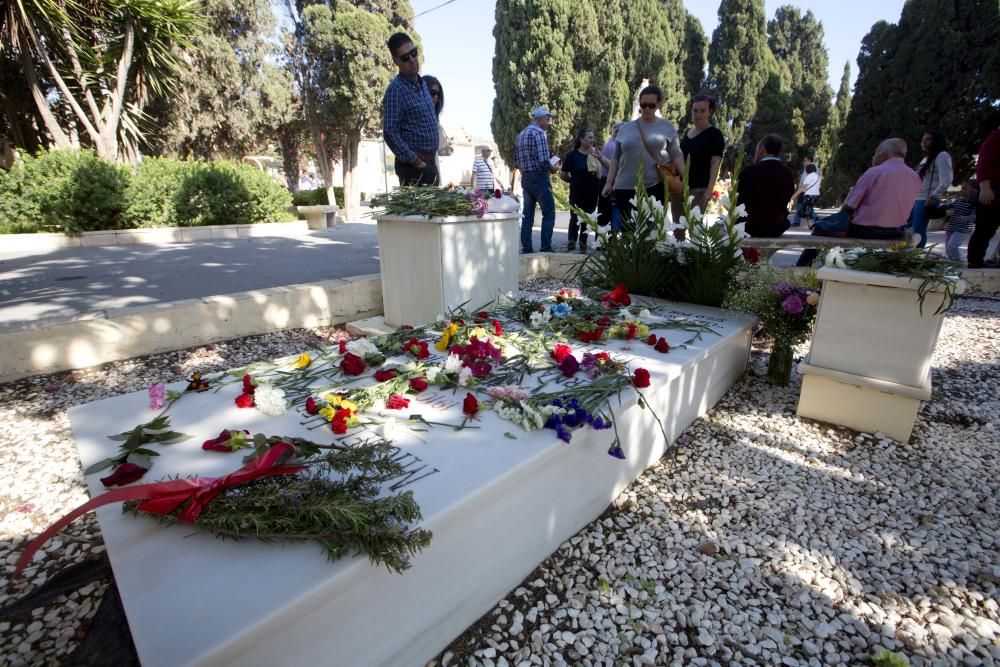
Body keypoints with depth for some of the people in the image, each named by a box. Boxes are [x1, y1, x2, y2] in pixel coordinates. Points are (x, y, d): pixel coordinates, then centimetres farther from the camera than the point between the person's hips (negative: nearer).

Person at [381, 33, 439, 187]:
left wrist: (430, 162, 14)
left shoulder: (422, 83, 13)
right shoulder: (396, 90, -12)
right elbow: (390, 134, -19)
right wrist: (417, 163, -18)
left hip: (429, 161, 8)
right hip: (413, 165, -8)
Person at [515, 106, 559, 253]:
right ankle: (546, 248, -4)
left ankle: (526, 249, 10)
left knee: (527, 215, 9)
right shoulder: (539, 133, -11)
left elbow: (517, 163, 14)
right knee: (548, 214, -1)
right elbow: (543, 160, -19)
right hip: (539, 178, -8)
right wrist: (552, 168, -2)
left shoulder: (520, 135, 14)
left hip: (525, 178, 8)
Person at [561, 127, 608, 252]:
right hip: (578, 192, -4)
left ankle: (583, 245, 18)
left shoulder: (595, 153, 9)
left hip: (592, 192, 4)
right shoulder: (572, 154, -4)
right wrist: (575, 181, 8)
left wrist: (600, 157, -5)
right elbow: (564, 175, -2)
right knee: (575, 218, -4)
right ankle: (571, 245, 1)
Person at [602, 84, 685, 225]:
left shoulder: (667, 126, 7)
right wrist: (609, 182, 7)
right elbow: (616, 158, 13)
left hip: (655, 187, -1)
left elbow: (675, 154, 5)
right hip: (625, 188, 1)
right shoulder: (626, 128, 11)